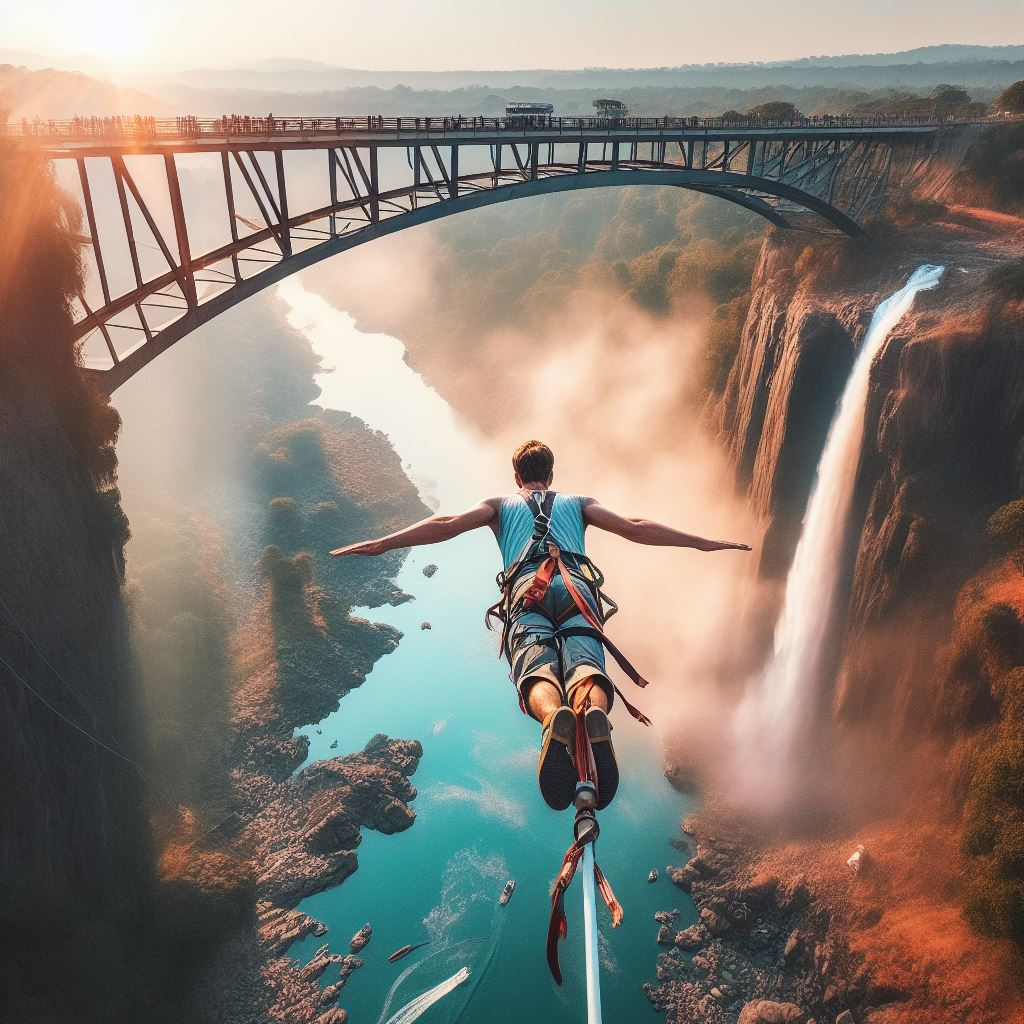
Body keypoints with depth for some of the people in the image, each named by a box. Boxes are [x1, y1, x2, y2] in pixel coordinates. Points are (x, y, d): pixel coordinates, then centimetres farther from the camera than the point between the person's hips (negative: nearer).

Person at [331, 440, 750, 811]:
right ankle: (595, 716, -58)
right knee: (584, 664, -23)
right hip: (577, 588, 1)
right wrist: (705, 542, 31)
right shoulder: (578, 502, 35)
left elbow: (446, 525, 19)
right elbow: (635, 528, 26)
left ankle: (554, 719, -59)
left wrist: (379, 544, 21)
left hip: (526, 591, 0)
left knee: (537, 669, -24)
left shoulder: (501, 505, 34)